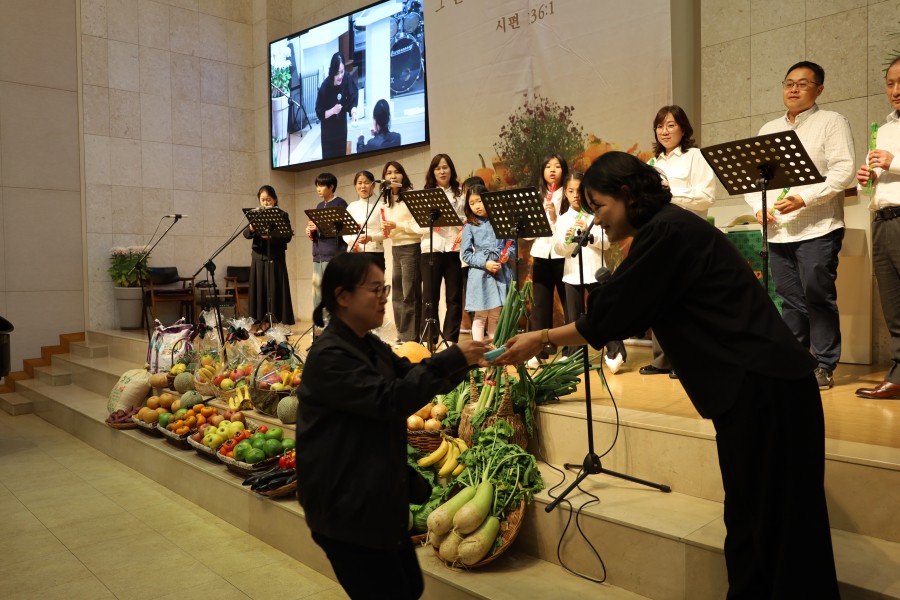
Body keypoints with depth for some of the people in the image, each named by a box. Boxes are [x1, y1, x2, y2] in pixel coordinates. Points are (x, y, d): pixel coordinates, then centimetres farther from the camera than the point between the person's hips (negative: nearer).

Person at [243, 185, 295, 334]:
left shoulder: (282, 215, 2)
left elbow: (287, 237, -6)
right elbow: (246, 234, 0)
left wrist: (271, 236, -21)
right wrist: (251, 228, -23)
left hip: (275, 258, -3)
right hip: (258, 258, 3)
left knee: (275, 291, -3)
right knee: (260, 290, 4)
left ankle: (278, 322, 2)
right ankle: (263, 322, 11)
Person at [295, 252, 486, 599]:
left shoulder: (372, 347, 8)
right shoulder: (328, 357, -21)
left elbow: (417, 381, 10)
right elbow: (390, 399, -27)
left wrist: (460, 362, -8)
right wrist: (451, 359, -26)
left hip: (381, 499, 9)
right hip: (347, 509, -9)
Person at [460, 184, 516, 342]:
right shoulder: (469, 226, 2)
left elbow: (512, 243, 12)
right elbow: (466, 254, -1)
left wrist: (508, 254, -9)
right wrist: (485, 264, -13)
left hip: (500, 272, 2)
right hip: (480, 274, -2)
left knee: (495, 315, 10)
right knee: (480, 315, 0)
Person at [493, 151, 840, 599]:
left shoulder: (666, 231, -15)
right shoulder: (670, 228, 15)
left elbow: (611, 316, -13)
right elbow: (623, 316, 17)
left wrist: (541, 339, -2)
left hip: (760, 384, -10)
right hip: (760, 381, 10)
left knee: (762, 520, 3)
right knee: (757, 517, 17)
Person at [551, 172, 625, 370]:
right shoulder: (562, 219, 5)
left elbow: (606, 243, -6)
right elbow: (558, 250, 2)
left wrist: (588, 232, -19)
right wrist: (566, 239, -18)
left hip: (594, 272, -2)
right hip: (572, 274, 2)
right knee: (574, 316, 8)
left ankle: (616, 352, 8)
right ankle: (572, 355, 16)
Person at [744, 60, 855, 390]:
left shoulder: (832, 122, 4)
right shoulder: (768, 130, 19)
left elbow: (843, 171, -8)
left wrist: (804, 199, -19)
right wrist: (758, 207, -2)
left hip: (818, 228, -5)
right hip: (778, 230, 5)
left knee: (818, 297, -4)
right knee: (791, 300, 9)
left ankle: (824, 365, 6)